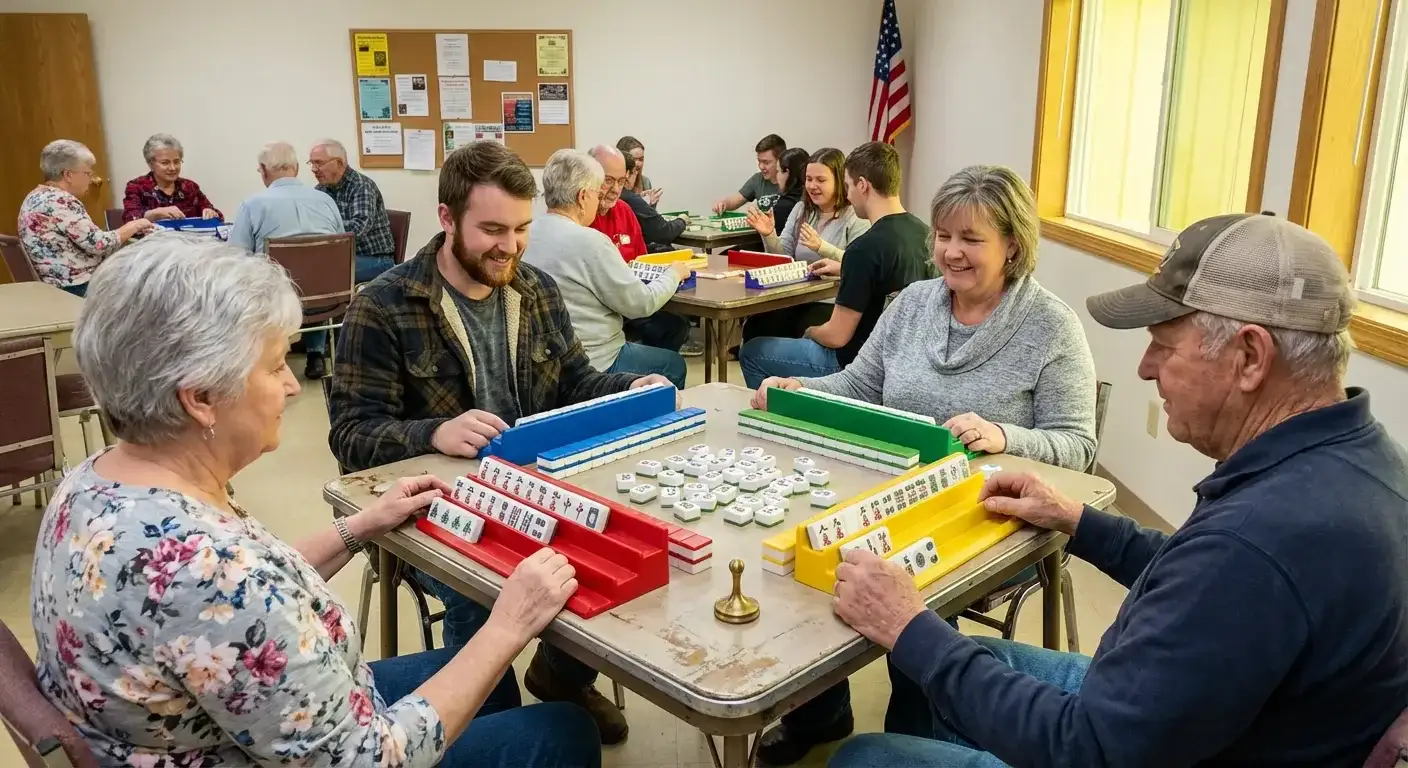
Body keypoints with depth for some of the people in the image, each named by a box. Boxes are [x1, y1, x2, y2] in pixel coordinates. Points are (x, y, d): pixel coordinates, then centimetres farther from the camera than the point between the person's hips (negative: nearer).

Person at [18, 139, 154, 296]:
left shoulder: (37, 196, 13)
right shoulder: (61, 202, -17)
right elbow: (100, 245, -20)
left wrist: (129, 231, 6)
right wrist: (133, 226, -4)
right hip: (78, 289, -10)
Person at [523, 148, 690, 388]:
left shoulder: (529, 233, 1)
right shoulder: (588, 241, -22)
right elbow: (641, 304, -14)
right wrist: (673, 274, 3)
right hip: (593, 365, -8)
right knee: (674, 364, 18)